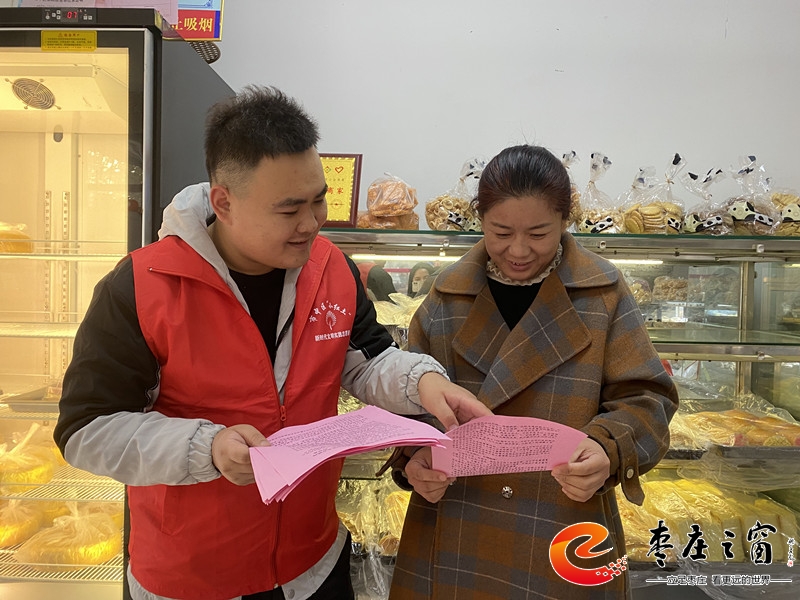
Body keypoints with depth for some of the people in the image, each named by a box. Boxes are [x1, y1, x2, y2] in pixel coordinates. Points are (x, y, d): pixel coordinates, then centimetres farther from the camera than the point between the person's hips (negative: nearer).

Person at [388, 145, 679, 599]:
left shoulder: (604, 294, -4)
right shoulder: (447, 297, 0)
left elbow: (644, 399, -4)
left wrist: (609, 451, -24)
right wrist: (414, 458, -14)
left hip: (567, 534, 0)